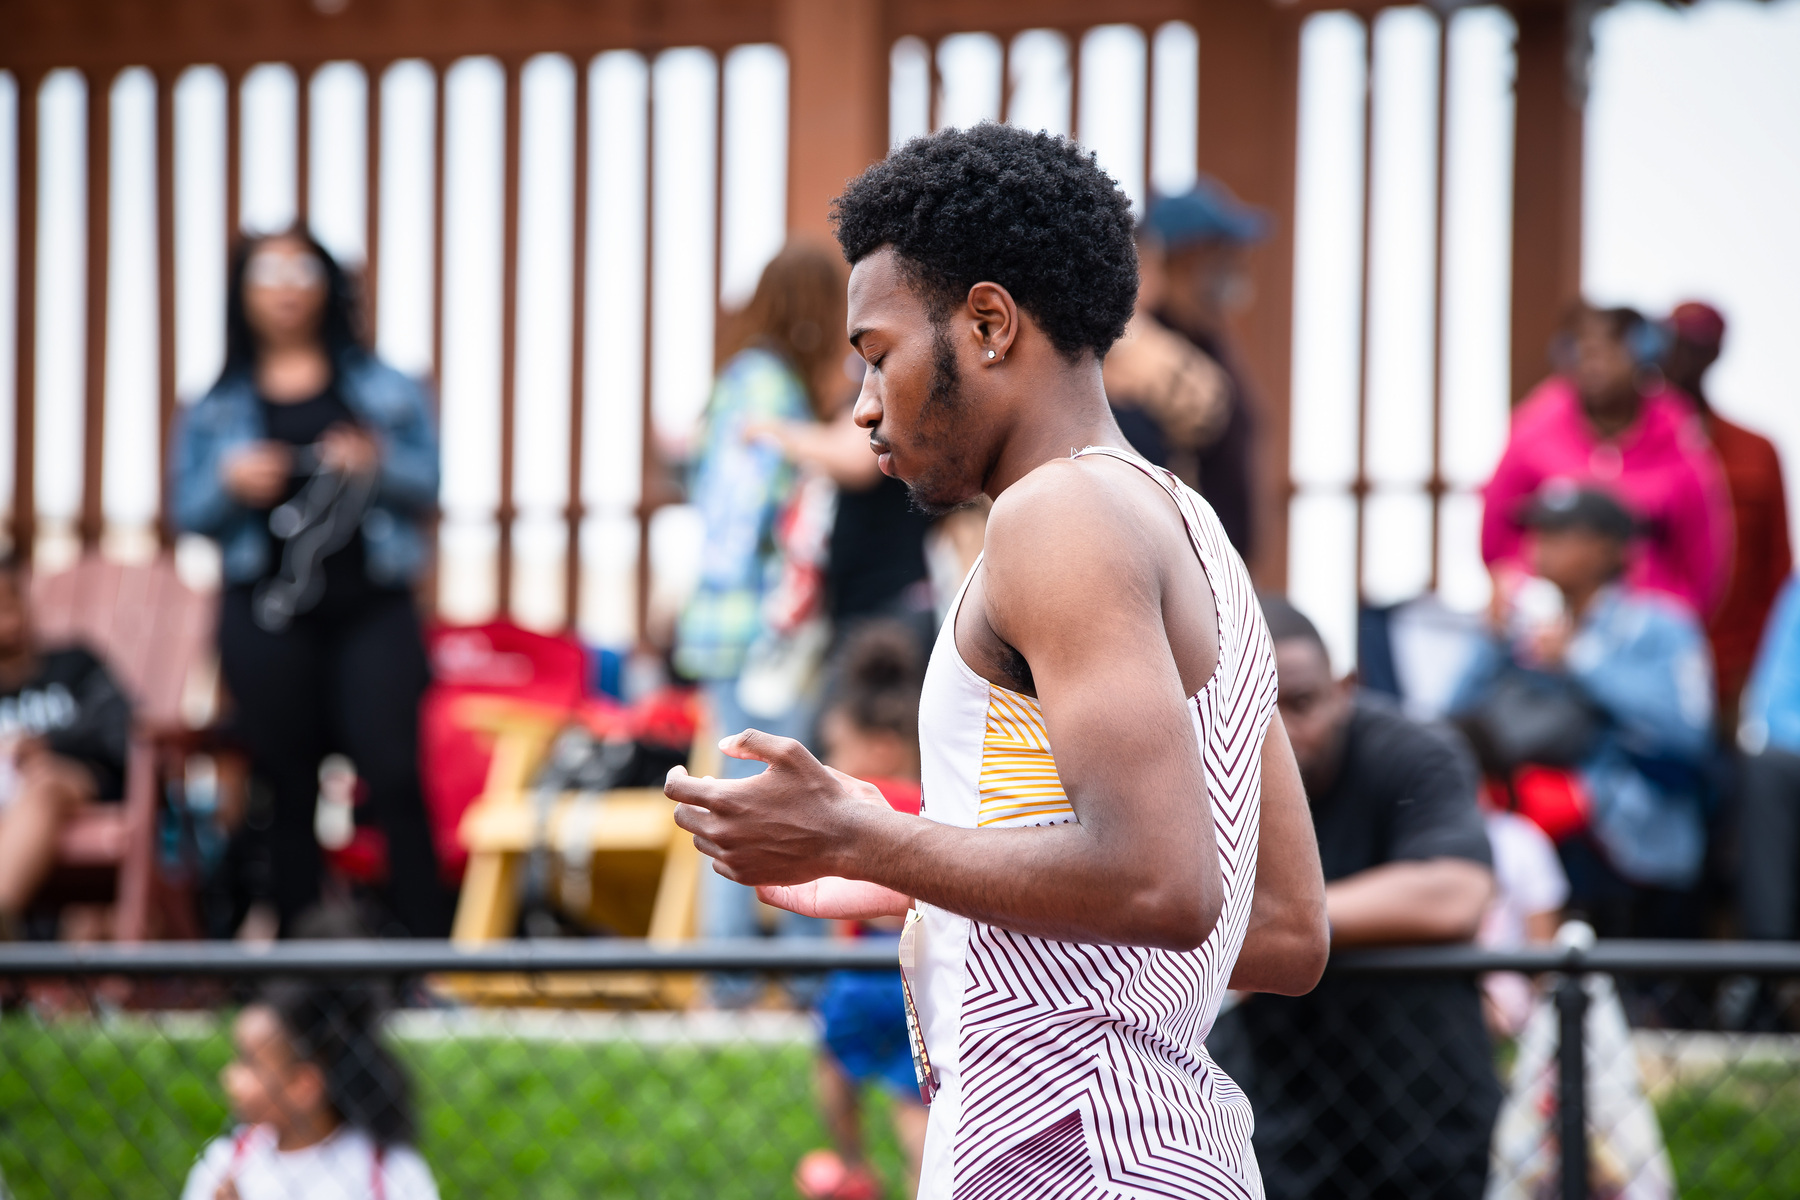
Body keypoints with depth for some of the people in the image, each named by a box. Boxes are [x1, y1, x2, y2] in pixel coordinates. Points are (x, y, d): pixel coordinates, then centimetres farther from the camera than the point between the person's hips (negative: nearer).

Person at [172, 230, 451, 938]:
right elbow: (189, 512, 9)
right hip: (267, 614, 1)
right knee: (289, 790, 1)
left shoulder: (381, 387, 12)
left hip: (372, 610, -1)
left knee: (395, 775, -12)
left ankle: (427, 946, -12)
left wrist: (379, 465, -13)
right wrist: (232, 485, -11)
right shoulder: (216, 406, 12)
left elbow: (428, 483, 7)